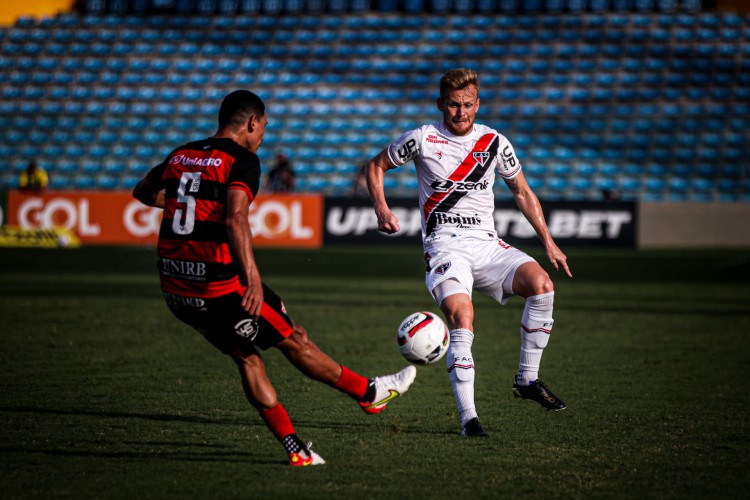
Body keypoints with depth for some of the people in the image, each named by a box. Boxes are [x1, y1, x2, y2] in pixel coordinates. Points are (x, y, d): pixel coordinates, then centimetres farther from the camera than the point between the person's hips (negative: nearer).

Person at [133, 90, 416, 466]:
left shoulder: (180, 156, 11)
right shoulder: (242, 161, -9)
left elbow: (143, 192, 29)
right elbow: (235, 218, -26)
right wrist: (252, 277, -30)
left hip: (174, 290, 7)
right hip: (220, 287, -7)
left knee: (246, 357, 17)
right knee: (293, 340, 11)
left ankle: (295, 448, 14)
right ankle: (368, 393, 27)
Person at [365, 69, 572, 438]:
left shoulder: (494, 143, 8)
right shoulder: (422, 139, 0)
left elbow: (522, 192, 20)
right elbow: (376, 166, 14)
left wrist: (548, 241, 15)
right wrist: (382, 209, -2)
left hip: (487, 244, 3)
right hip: (445, 247, -3)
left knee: (541, 283, -23)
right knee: (462, 318, -29)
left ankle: (527, 379, -9)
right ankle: (468, 418, -26)